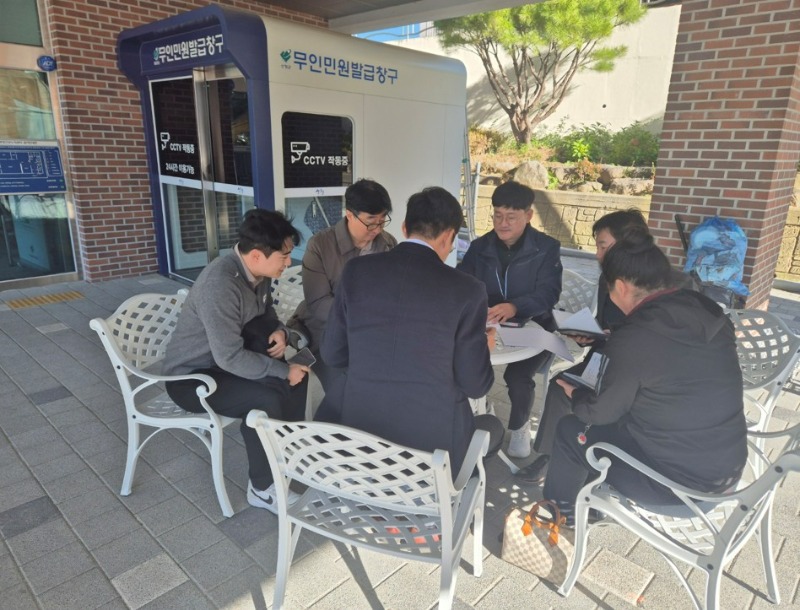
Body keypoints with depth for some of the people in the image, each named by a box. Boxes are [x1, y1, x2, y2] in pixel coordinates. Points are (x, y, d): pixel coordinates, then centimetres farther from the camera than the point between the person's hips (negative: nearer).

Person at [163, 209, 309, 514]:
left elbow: (265, 315, 12)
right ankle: (262, 488, -7)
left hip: (226, 360, 9)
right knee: (267, 398, -29)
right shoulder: (220, 284, -32)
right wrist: (283, 371, -25)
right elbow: (230, 357, -32)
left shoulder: (257, 272, -5)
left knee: (298, 372, -8)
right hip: (190, 377, -9)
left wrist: (279, 331, -10)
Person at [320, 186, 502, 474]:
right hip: (431, 442, -1)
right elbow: (475, 385, -5)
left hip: (357, 431, 2)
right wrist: (482, 347, 16)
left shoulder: (356, 270, -4)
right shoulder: (467, 289, -11)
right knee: (492, 426, 30)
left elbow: (333, 355, 4)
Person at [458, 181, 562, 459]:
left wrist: (514, 307, -39)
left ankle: (519, 426, 7)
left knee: (517, 376, -27)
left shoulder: (547, 248, -5)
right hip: (488, 326, 3)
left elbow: (548, 293, -18)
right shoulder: (479, 247, 4)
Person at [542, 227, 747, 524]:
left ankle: (559, 510, 32)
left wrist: (576, 395, 12)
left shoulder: (632, 339, -25)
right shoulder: (710, 313, -4)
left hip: (677, 478, -7)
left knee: (570, 429, 11)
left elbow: (603, 412, -10)